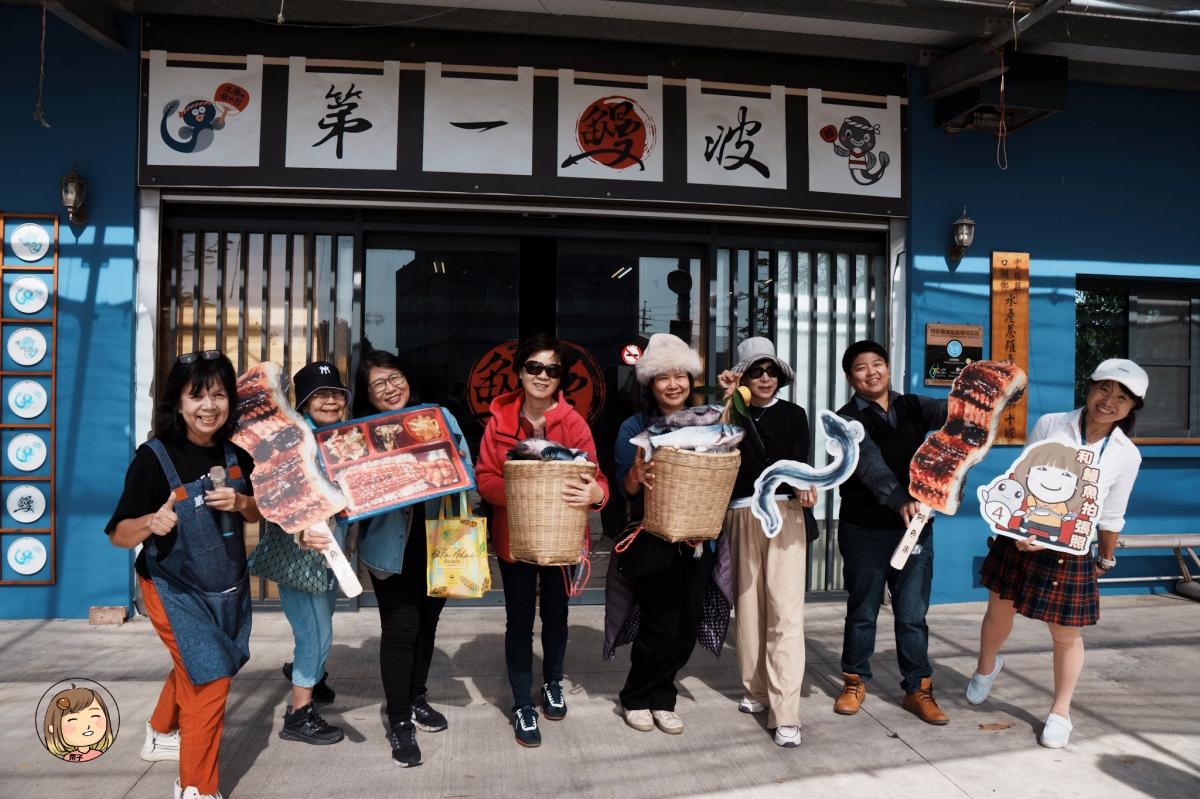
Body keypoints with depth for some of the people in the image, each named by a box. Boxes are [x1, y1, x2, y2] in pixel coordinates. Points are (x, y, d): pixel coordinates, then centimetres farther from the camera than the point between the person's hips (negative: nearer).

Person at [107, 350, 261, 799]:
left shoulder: (235, 456, -6)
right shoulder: (154, 458, -21)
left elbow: (258, 513, 5)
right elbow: (119, 535, -19)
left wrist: (240, 502, -17)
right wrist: (152, 523, -40)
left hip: (228, 586, 6)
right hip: (174, 589, -6)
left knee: (192, 669, 24)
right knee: (211, 676, -9)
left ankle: (161, 735, 52)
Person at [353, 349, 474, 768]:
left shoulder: (438, 417, 2)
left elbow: (466, 472, 3)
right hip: (392, 547, -3)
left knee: (427, 621, 17)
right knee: (400, 627, -4)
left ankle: (416, 698, 39)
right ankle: (399, 721, 14)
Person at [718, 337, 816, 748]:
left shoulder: (793, 414, 11)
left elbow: (798, 461, 0)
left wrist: (803, 485, -22)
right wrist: (727, 399, -8)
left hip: (785, 514, -2)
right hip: (742, 515, 2)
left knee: (786, 609, -9)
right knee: (748, 604, 8)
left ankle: (785, 713, -9)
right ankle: (756, 690, 24)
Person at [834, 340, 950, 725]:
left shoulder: (914, 407, 7)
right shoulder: (847, 419, -8)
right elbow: (870, 462, -24)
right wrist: (899, 500, -39)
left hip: (916, 527, 3)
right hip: (864, 531, -2)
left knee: (913, 615, 8)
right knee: (862, 611, 12)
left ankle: (918, 689, 22)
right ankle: (855, 681, 29)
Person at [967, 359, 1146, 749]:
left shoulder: (1126, 455, -4)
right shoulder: (1049, 425, -6)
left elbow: (1111, 517, 7)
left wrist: (1106, 559, 15)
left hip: (1070, 553, 0)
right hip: (1019, 541, 1)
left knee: (1066, 633, 8)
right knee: (999, 612, 15)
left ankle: (1060, 712, 29)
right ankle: (987, 666, 46)